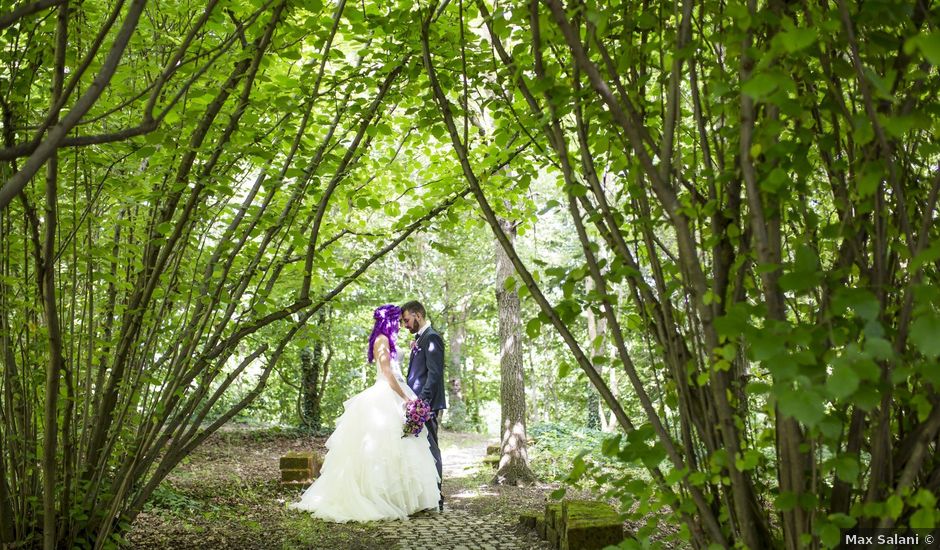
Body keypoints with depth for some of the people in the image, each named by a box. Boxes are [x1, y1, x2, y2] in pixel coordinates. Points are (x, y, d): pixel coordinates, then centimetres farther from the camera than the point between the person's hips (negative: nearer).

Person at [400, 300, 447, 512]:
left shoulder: (431, 337, -11)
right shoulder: (420, 338, 19)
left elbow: (434, 373, -18)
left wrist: (422, 401, -23)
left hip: (428, 405, -10)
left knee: (430, 450, -5)